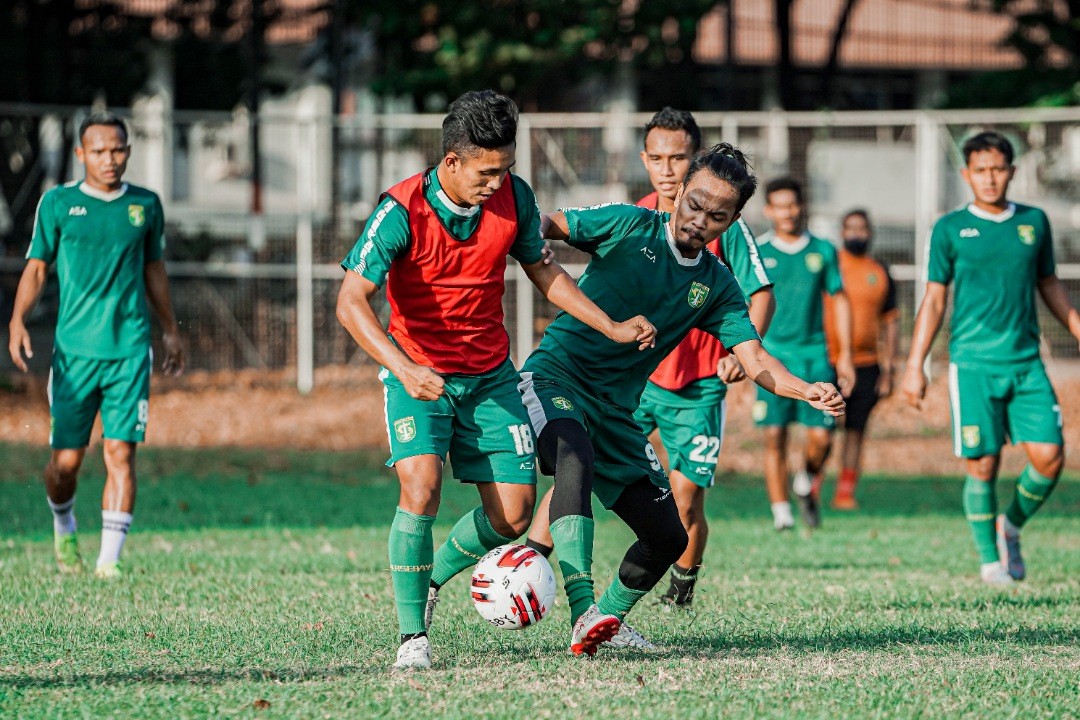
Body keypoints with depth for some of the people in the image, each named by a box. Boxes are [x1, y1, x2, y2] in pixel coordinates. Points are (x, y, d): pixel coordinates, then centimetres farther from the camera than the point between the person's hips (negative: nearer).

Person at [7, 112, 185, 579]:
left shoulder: (146, 205, 8)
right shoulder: (58, 203, 2)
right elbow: (36, 268, 5)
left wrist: (169, 329, 24)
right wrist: (18, 320, -9)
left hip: (130, 349, 1)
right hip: (74, 348, -1)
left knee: (120, 454, -9)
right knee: (65, 460, 1)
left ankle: (109, 559, -7)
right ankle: (63, 529, 31)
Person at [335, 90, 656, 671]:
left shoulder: (513, 197, -9)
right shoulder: (402, 213, -23)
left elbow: (542, 270, 9)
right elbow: (351, 302, -25)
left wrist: (610, 328, 6)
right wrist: (403, 368, -39)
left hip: (491, 375, 4)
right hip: (419, 374, -4)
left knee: (513, 514, -1)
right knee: (421, 487, -25)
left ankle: (432, 577, 27)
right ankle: (412, 634, -13)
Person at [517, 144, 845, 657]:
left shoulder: (717, 286, 8)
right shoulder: (630, 227, -4)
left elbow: (755, 360, -1)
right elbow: (546, 224, -3)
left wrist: (810, 392, -20)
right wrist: (532, 235, -29)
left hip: (615, 411, 6)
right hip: (555, 377, -6)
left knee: (668, 537, 4)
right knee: (576, 458, -38)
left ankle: (607, 621, 28)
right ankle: (583, 613, -46)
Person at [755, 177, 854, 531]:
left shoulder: (822, 251, 7)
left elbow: (839, 301, 13)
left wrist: (845, 355, 8)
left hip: (815, 353, 2)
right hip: (772, 353, -1)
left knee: (821, 438, -4)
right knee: (775, 437, -7)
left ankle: (806, 481, 28)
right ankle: (781, 512, 0)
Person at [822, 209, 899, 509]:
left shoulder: (880, 273, 10)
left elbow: (890, 322, 14)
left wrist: (888, 369, 8)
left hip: (866, 366, 2)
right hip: (827, 363, -2)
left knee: (855, 430, 3)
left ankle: (845, 492, 9)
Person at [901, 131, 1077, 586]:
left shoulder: (1034, 222, 9)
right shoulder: (950, 230, 2)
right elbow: (934, 298, 5)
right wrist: (915, 366, 1)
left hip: (1027, 362, 2)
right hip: (974, 364, -2)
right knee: (982, 465, -5)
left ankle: (1011, 527, 19)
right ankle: (989, 557, 11)